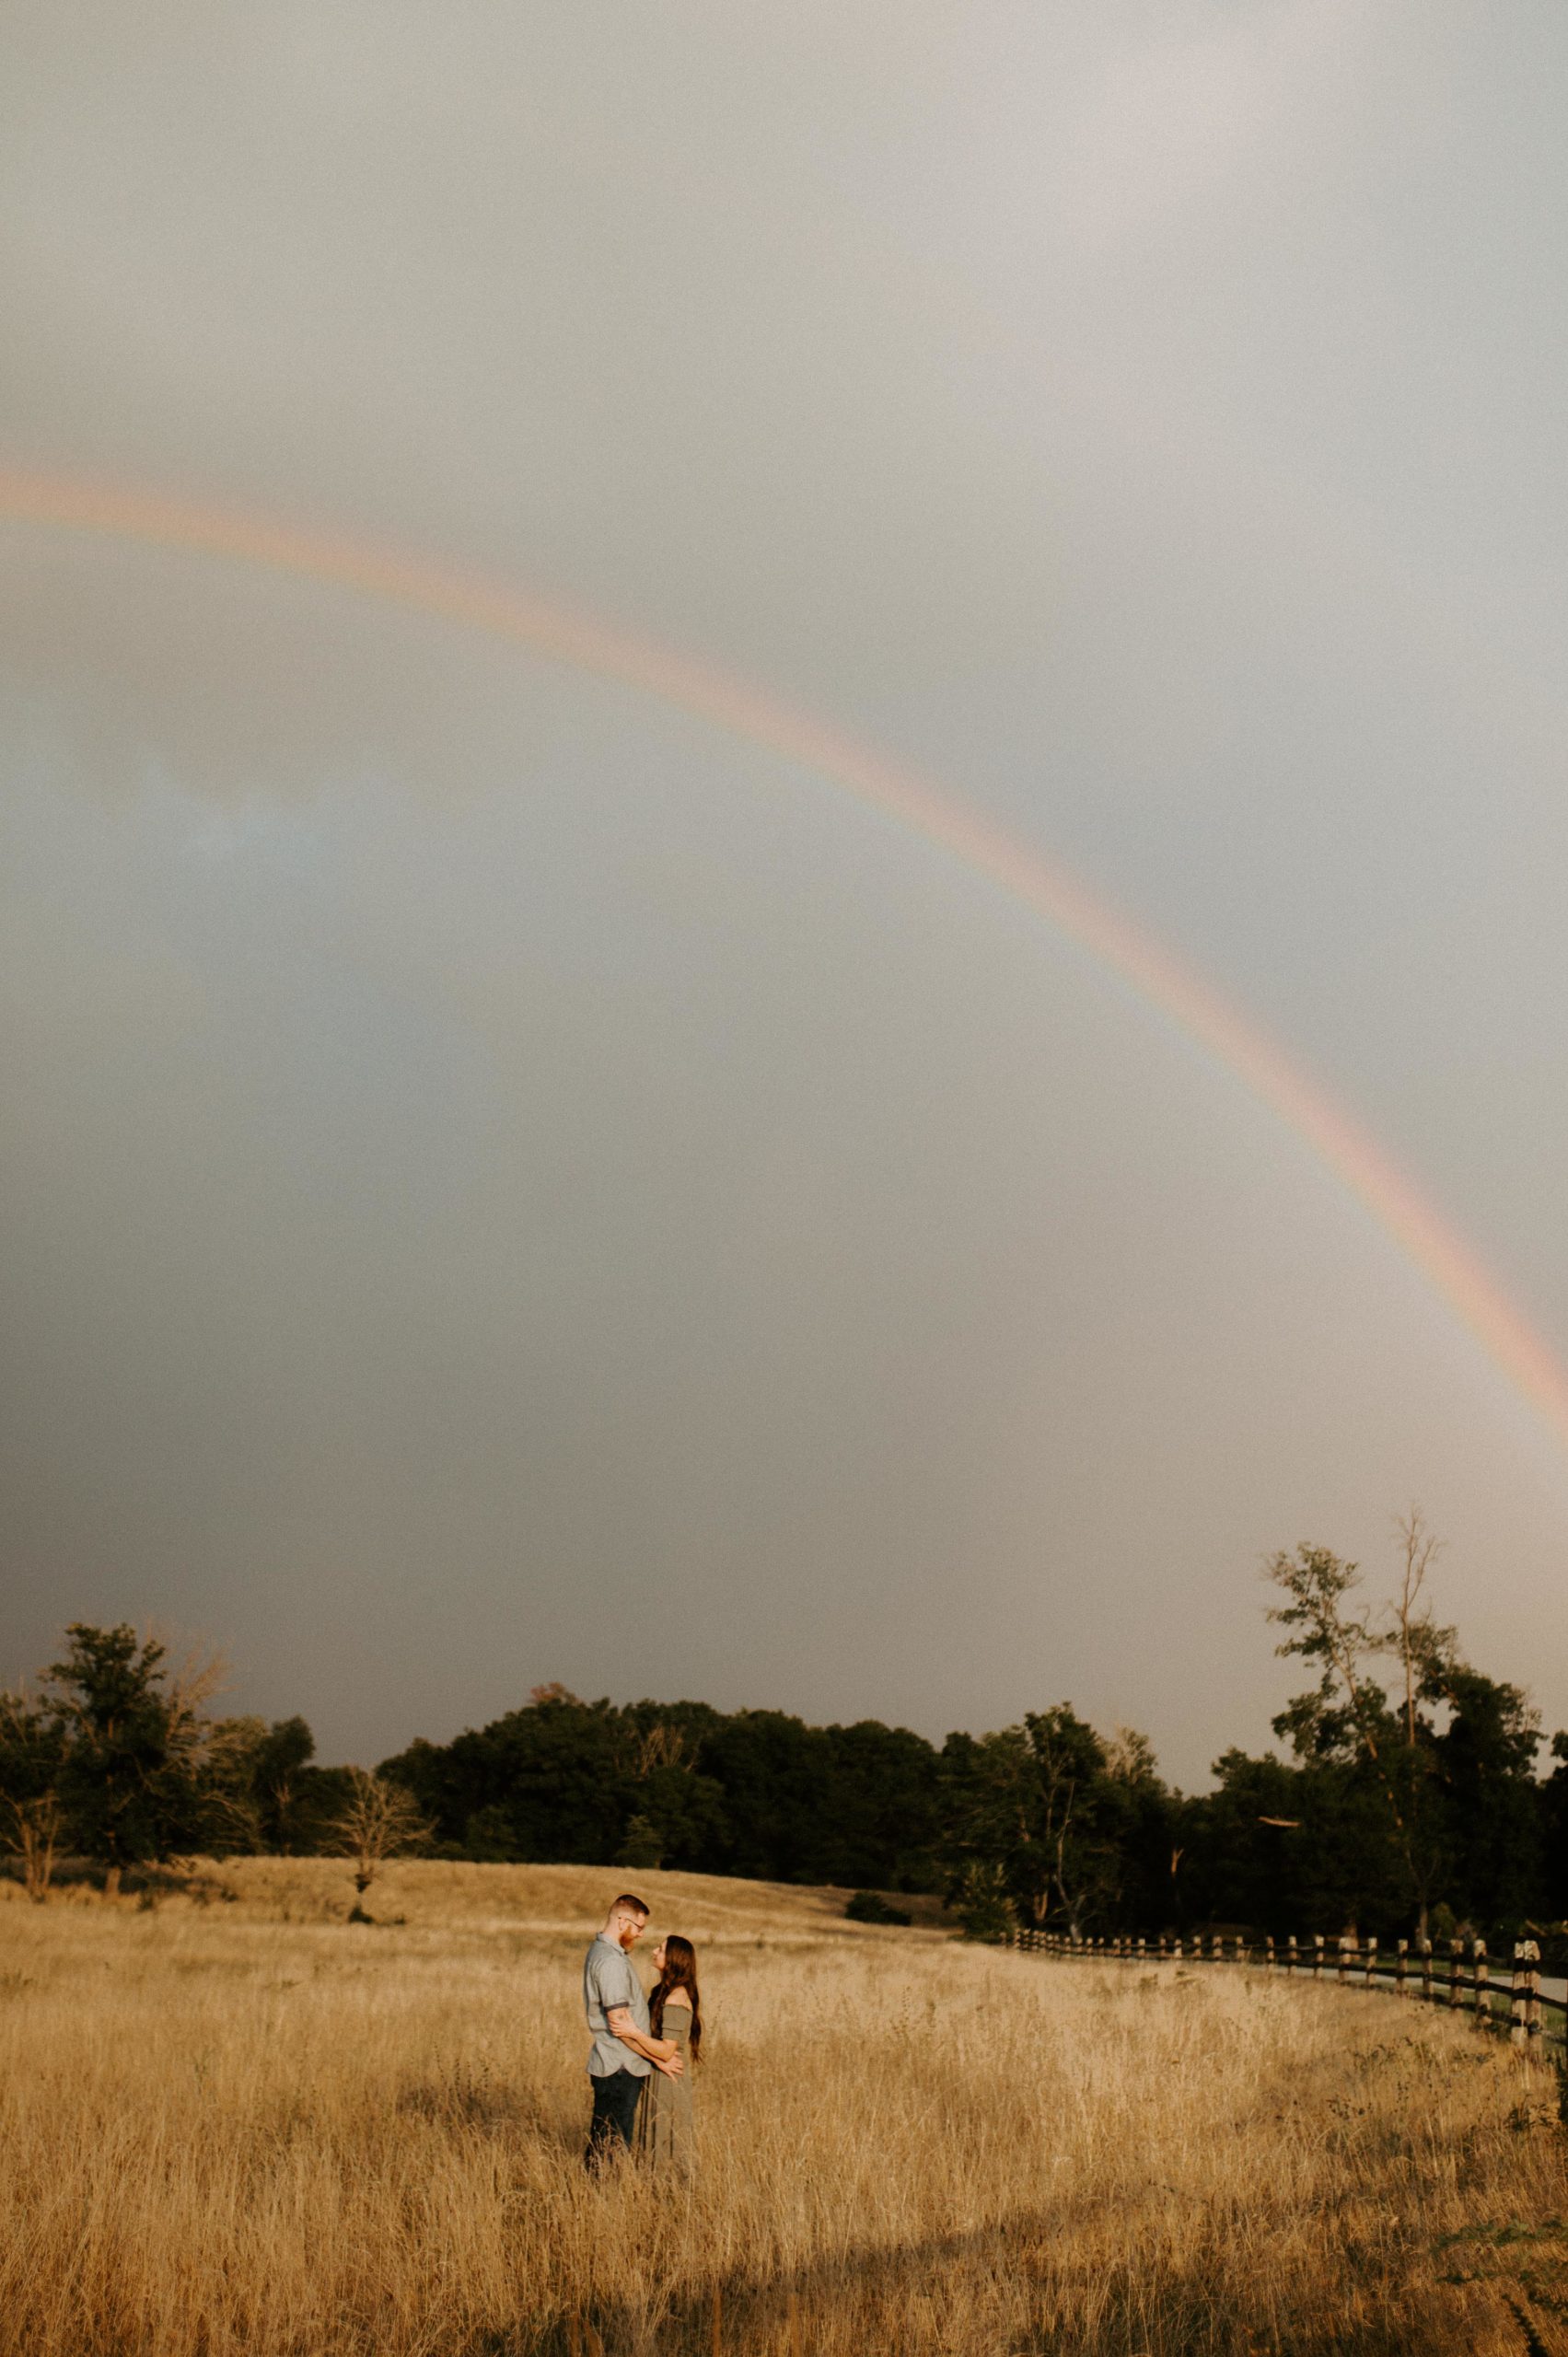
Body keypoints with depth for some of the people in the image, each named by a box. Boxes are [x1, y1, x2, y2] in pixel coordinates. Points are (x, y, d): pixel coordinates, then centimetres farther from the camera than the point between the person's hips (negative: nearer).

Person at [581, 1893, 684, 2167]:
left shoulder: (600, 1952, 13)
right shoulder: (611, 1962, -20)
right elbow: (619, 2023, -21)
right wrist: (659, 2058, -12)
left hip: (616, 2066, 10)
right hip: (619, 2069, -10)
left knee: (601, 2143, 14)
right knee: (614, 2145, -4)